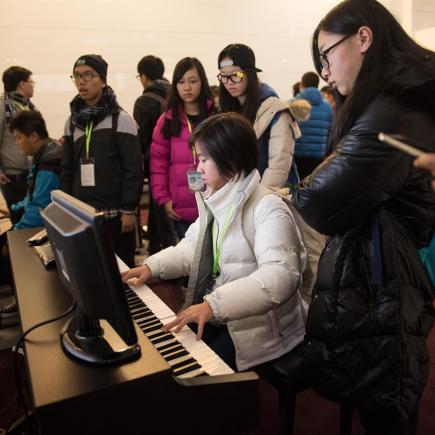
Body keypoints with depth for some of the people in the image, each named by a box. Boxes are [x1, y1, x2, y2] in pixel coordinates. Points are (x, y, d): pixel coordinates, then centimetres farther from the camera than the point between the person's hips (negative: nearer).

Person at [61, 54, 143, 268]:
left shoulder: (121, 119, -7)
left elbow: (133, 169, -10)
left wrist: (128, 209, -12)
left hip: (115, 213, -5)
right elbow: (67, 169, 13)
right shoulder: (72, 122, 9)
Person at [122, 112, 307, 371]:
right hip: (211, 314, 7)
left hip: (258, 327, -7)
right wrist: (152, 267, 1)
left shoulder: (268, 208, -20)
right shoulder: (216, 201, 9)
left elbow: (280, 275, -32)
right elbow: (192, 248, 17)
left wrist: (215, 304, -40)